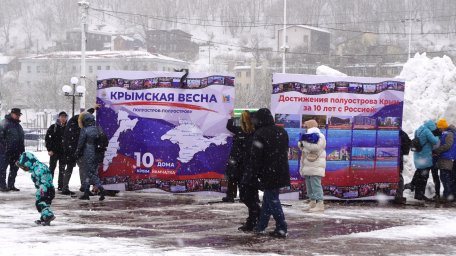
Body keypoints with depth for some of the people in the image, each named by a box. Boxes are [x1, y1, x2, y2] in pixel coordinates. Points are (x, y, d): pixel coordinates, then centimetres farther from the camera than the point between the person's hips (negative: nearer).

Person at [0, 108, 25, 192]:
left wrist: (22, 150, 19)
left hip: (16, 152, 8)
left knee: (14, 169, 11)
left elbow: (21, 139, 24)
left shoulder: (18, 125, 19)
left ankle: (11, 185, 18)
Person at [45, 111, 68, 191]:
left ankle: (60, 186, 11)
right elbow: (47, 139, -1)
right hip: (54, 152, -2)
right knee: (51, 168, -1)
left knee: (62, 170, 6)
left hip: (63, 152, 2)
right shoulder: (53, 127, 1)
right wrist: (49, 149, -9)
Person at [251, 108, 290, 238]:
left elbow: (255, 156, -14)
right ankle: (261, 226, 23)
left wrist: (256, 172, -3)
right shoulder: (282, 131, 10)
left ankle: (281, 229, -5)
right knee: (268, 198, 16)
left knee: (272, 200, -2)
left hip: (268, 173, -7)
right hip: (281, 172, 7)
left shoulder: (260, 134, -14)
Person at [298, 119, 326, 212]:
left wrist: (305, 142, -14)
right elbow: (301, 146, 16)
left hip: (315, 166, -10)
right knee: (309, 185, 13)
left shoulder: (319, 137, -8)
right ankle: (312, 203, 19)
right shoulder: (309, 136, 22)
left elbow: (315, 147, -23)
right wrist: (302, 141, -6)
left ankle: (320, 204, -18)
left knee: (316, 185, -15)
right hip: (308, 166, 10)